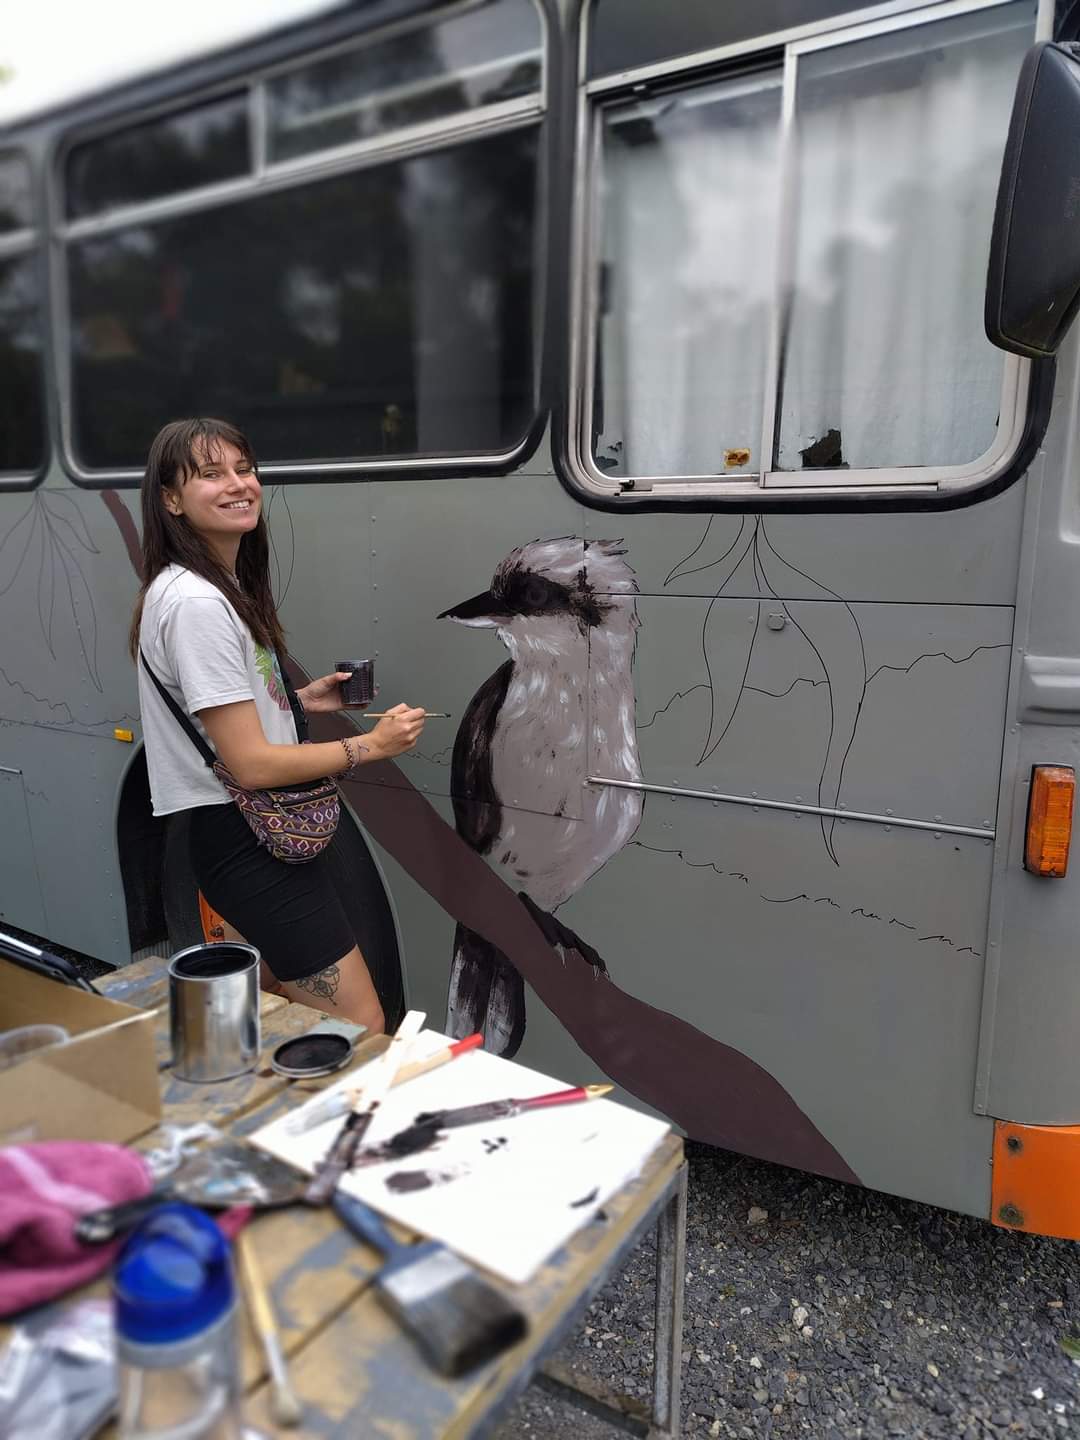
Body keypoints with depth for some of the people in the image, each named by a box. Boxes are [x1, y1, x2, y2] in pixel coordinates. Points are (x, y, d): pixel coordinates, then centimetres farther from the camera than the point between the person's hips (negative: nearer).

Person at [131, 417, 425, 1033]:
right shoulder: (195, 603, -21)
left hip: (267, 836, 10)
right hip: (248, 848, -10)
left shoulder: (223, 586, 11)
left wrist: (298, 700, 9)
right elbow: (253, 764, -22)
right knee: (364, 1032, -4)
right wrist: (372, 745, -13)